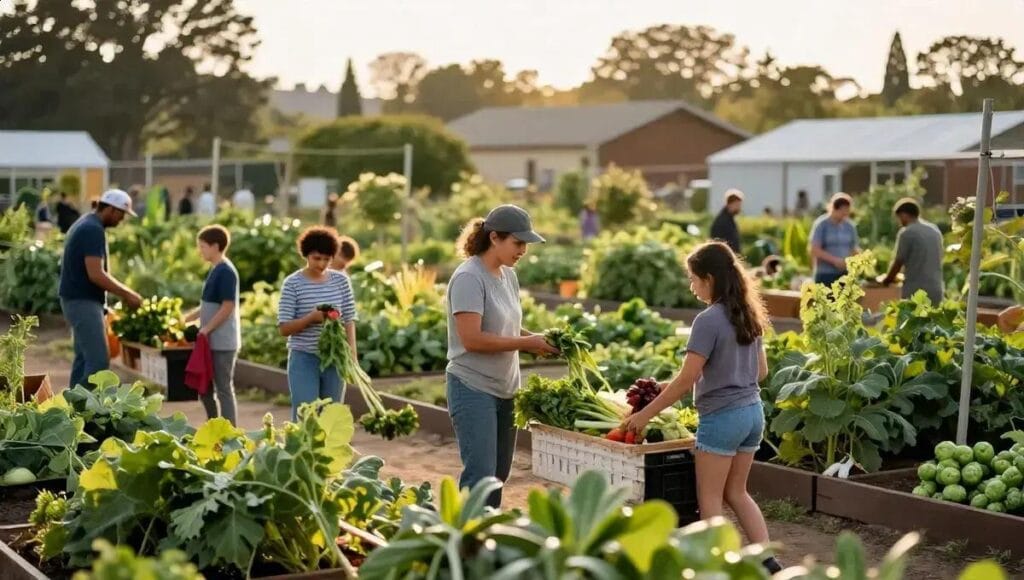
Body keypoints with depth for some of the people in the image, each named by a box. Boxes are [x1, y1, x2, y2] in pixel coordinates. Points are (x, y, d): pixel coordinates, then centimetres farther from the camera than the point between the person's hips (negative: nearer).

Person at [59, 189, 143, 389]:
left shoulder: (86, 225, 16)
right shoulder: (94, 230, -18)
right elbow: (96, 275, -24)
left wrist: (124, 292, 17)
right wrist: (127, 294, -15)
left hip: (80, 301, 11)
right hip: (83, 302, -11)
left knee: (85, 358, 14)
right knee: (99, 361, -11)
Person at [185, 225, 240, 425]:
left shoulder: (225, 272, -15)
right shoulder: (216, 270, 13)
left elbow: (228, 306, -20)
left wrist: (206, 329, -17)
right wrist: (185, 319, 20)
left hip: (222, 342, -9)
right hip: (212, 342, 9)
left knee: (224, 389, -4)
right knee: (206, 389, 15)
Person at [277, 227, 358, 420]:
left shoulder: (341, 281, 3)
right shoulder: (293, 284, -6)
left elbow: (349, 320, 6)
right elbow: (284, 328, -7)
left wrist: (352, 355, -2)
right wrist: (311, 318, -21)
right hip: (304, 359, -3)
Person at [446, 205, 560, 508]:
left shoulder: (508, 275, 11)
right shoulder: (469, 278, -15)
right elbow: (472, 339, -21)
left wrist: (538, 338, -3)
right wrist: (527, 343, -17)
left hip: (505, 389, 8)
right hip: (474, 389, -8)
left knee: (499, 473, 12)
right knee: (481, 475, -9)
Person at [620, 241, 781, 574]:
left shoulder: (708, 320, -17)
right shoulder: (750, 316, 7)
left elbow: (687, 379, -18)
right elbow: (762, 371, 14)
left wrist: (645, 415, -12)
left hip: (722, 417, -8)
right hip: (753, 412, 8)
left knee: (709, 499, 4)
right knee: (736, 493, 18)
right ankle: (767, 561, 13)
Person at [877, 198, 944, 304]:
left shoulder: (906, 232, -8)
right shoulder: (935, 230, 12)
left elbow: (898, 262, -5)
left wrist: (887, 279, 14)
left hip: (915, 291, -6)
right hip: (936, 291, 6)